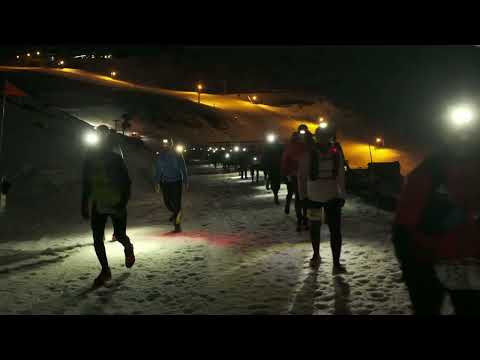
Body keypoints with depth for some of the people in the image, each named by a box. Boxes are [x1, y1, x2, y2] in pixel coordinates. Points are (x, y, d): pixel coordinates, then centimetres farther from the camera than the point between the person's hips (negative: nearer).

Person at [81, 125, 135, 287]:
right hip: (98, 206, 3)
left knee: (120, 235, 4)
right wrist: (84, 205, 7)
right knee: (97, 239, -3)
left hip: (116, 205, -3)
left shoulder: (116, 159, -8)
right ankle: (105, 271, 13)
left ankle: (129, 249, 41)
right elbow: (86, 184, 9)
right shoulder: (90, 159, 1)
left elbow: (126, 182, -9)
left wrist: (123, 202, -21)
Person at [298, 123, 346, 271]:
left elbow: (341, 176, 4)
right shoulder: (308, 154, -7)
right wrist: (303, 196, -5)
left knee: (335, 230, -7)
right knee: (315, 228, 15)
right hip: (313, 197, 0)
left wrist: (342, 195, 1)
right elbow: (302, 176, -3)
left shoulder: (336, 154, -1)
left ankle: (336, 263, -2)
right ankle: (316, 255, 35)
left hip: (332, 197, 1)